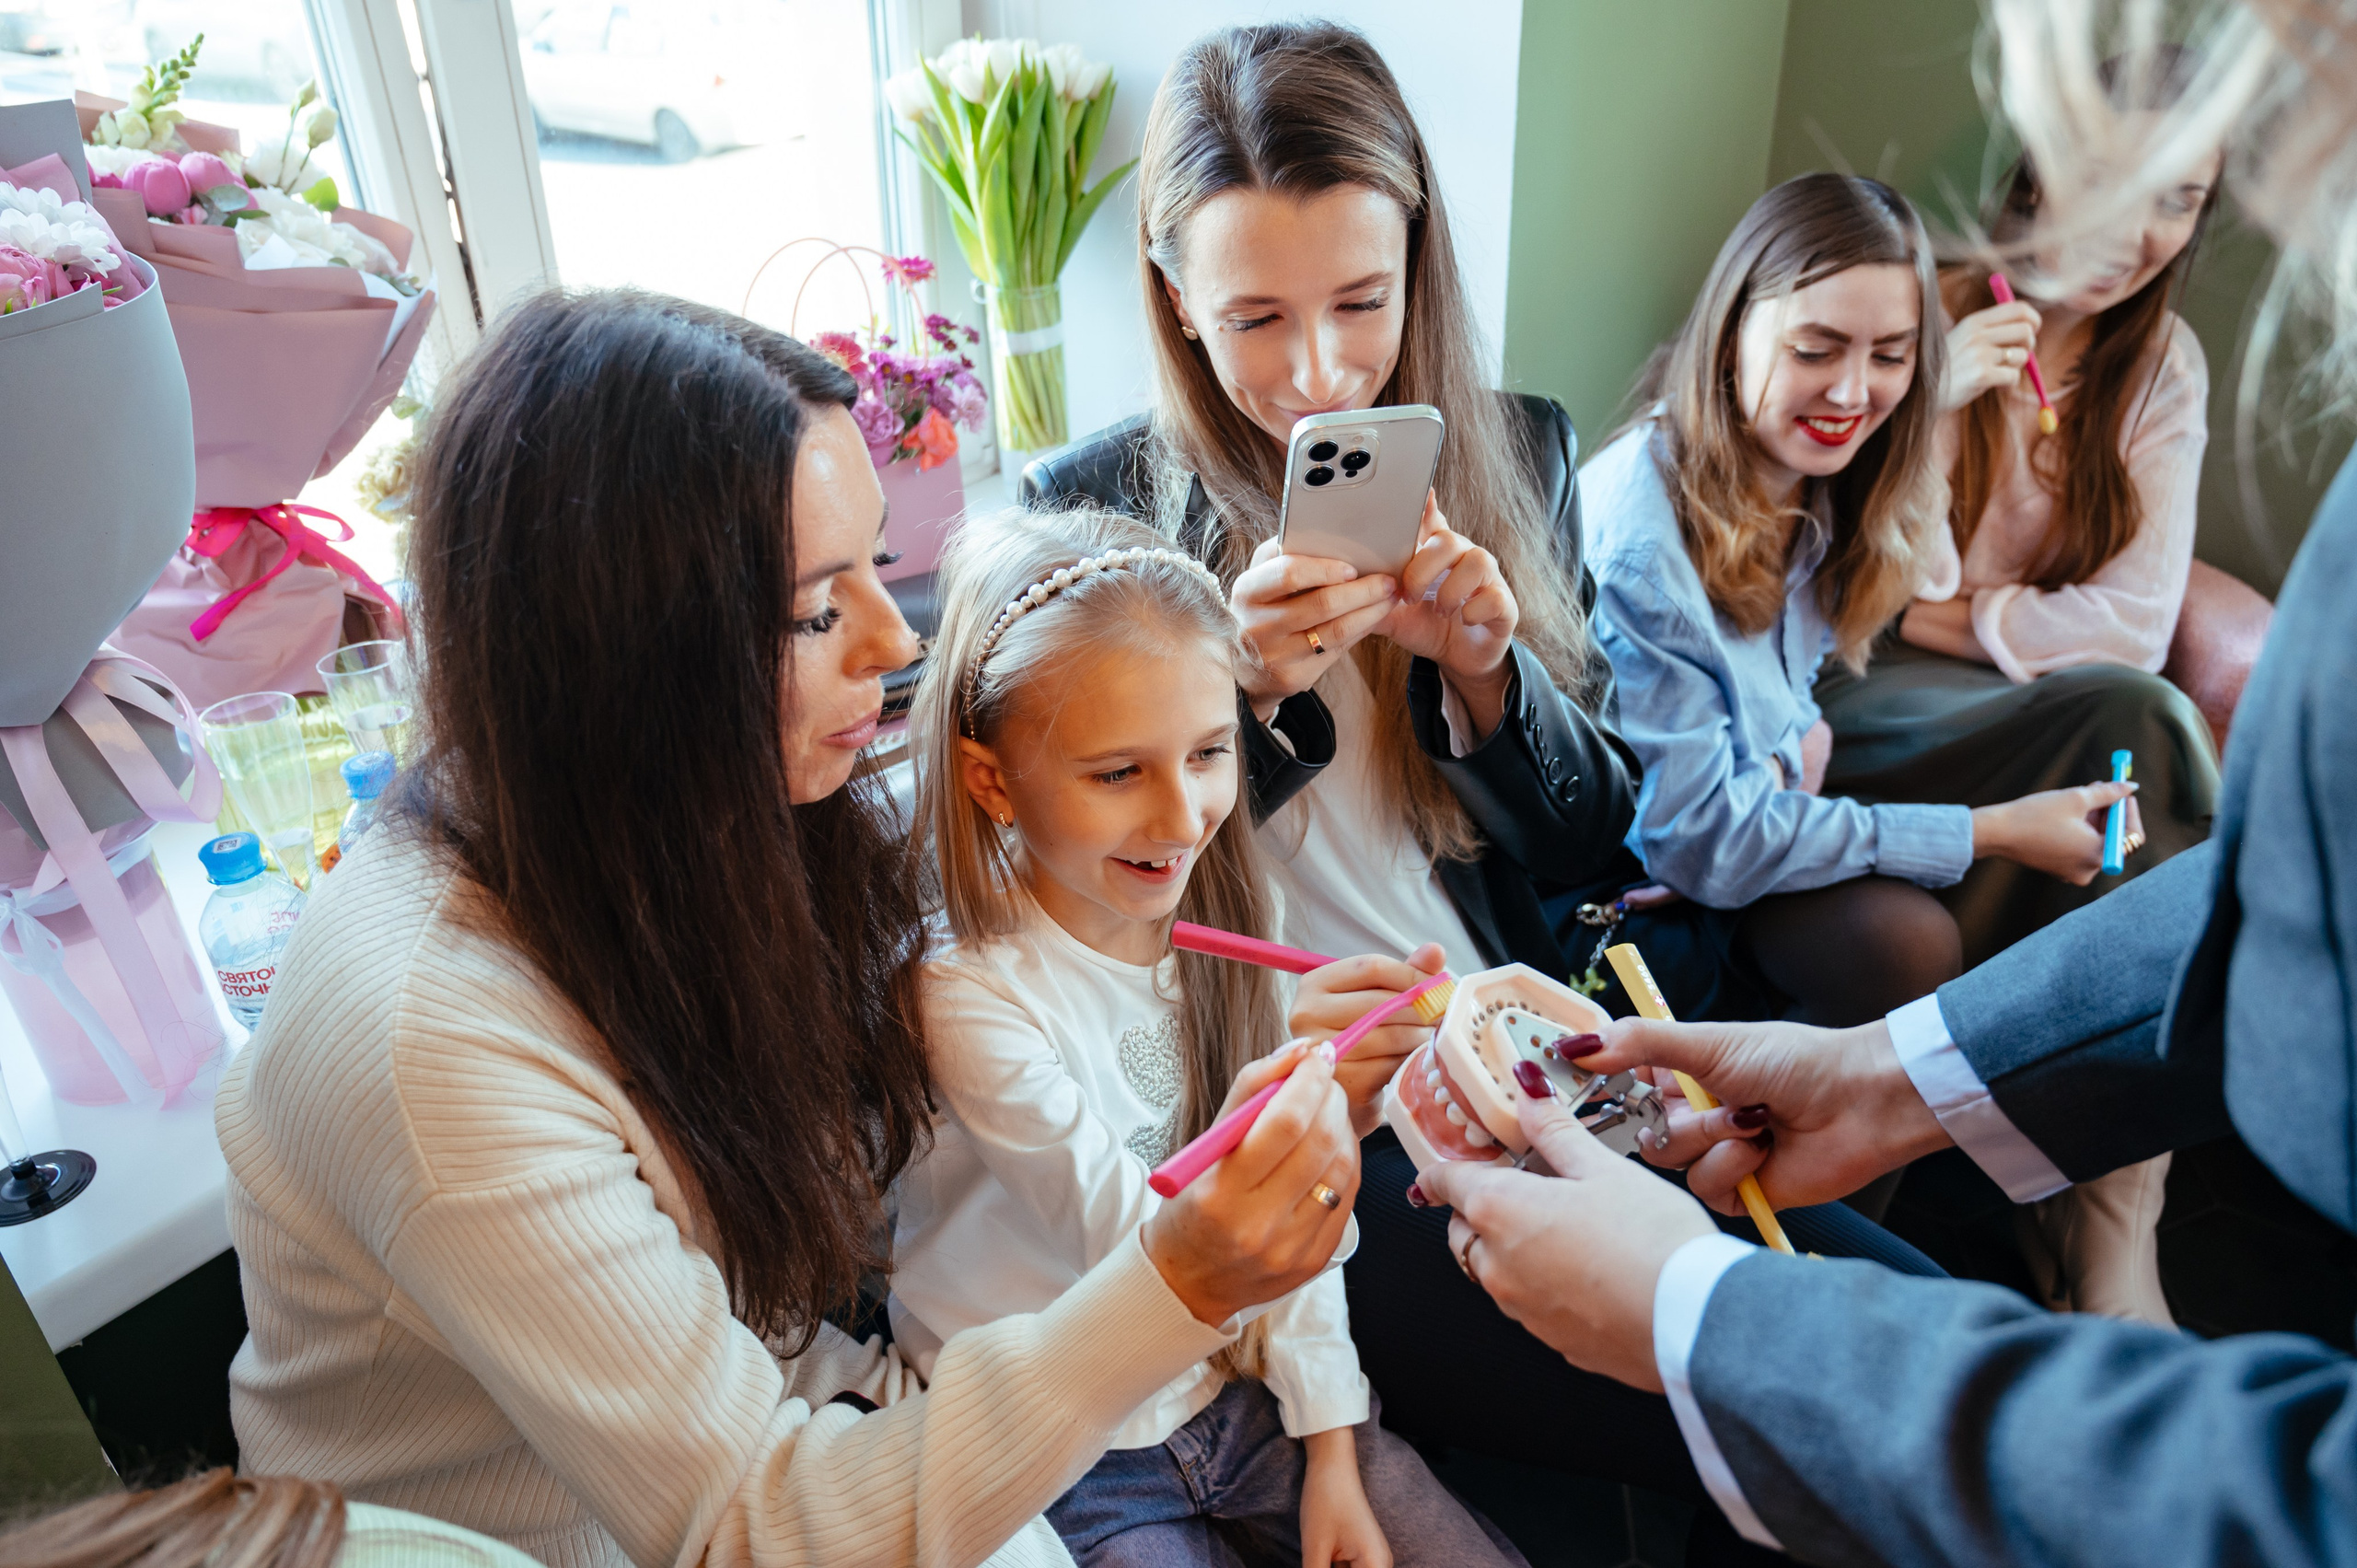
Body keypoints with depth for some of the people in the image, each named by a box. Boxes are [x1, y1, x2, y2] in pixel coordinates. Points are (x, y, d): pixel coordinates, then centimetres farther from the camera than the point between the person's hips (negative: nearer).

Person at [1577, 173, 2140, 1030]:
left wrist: (1803, 727, -13)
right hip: (1633, 890, -8)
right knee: (1901, 938, -30)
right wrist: (1991, 831, -21)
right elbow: (1701, 841, -25)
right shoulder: (1638, 543, -29)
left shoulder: (1821, 487, -3)